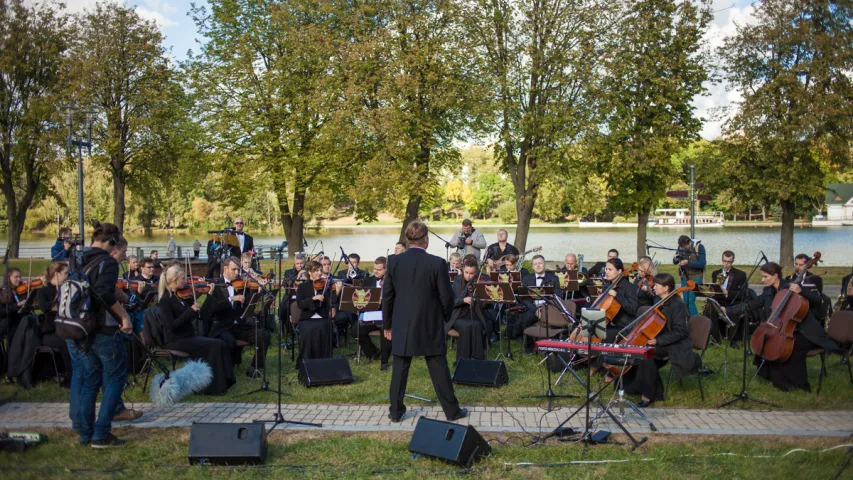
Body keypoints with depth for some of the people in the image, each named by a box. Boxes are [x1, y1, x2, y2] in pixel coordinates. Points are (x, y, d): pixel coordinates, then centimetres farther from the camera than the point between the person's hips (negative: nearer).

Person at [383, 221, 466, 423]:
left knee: (399, 369, 10)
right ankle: (452, 410, 15)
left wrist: (387, 324, 12)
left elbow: (387, 296, 2)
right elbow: (446, 296, -8)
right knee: (439, 369, 6)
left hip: (402, 326, 2)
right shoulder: (437, 263, -12)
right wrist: (445, 317, 11)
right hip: (430, 326, -2)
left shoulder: (394, 262, -3)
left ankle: (396, 411, 17)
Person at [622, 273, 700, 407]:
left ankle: (648, 395, -20)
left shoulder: (677, 305, -16)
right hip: (660, 342, 9)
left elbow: (679, 332, -21)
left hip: (676, 345, -8)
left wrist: (658, 340, -27)